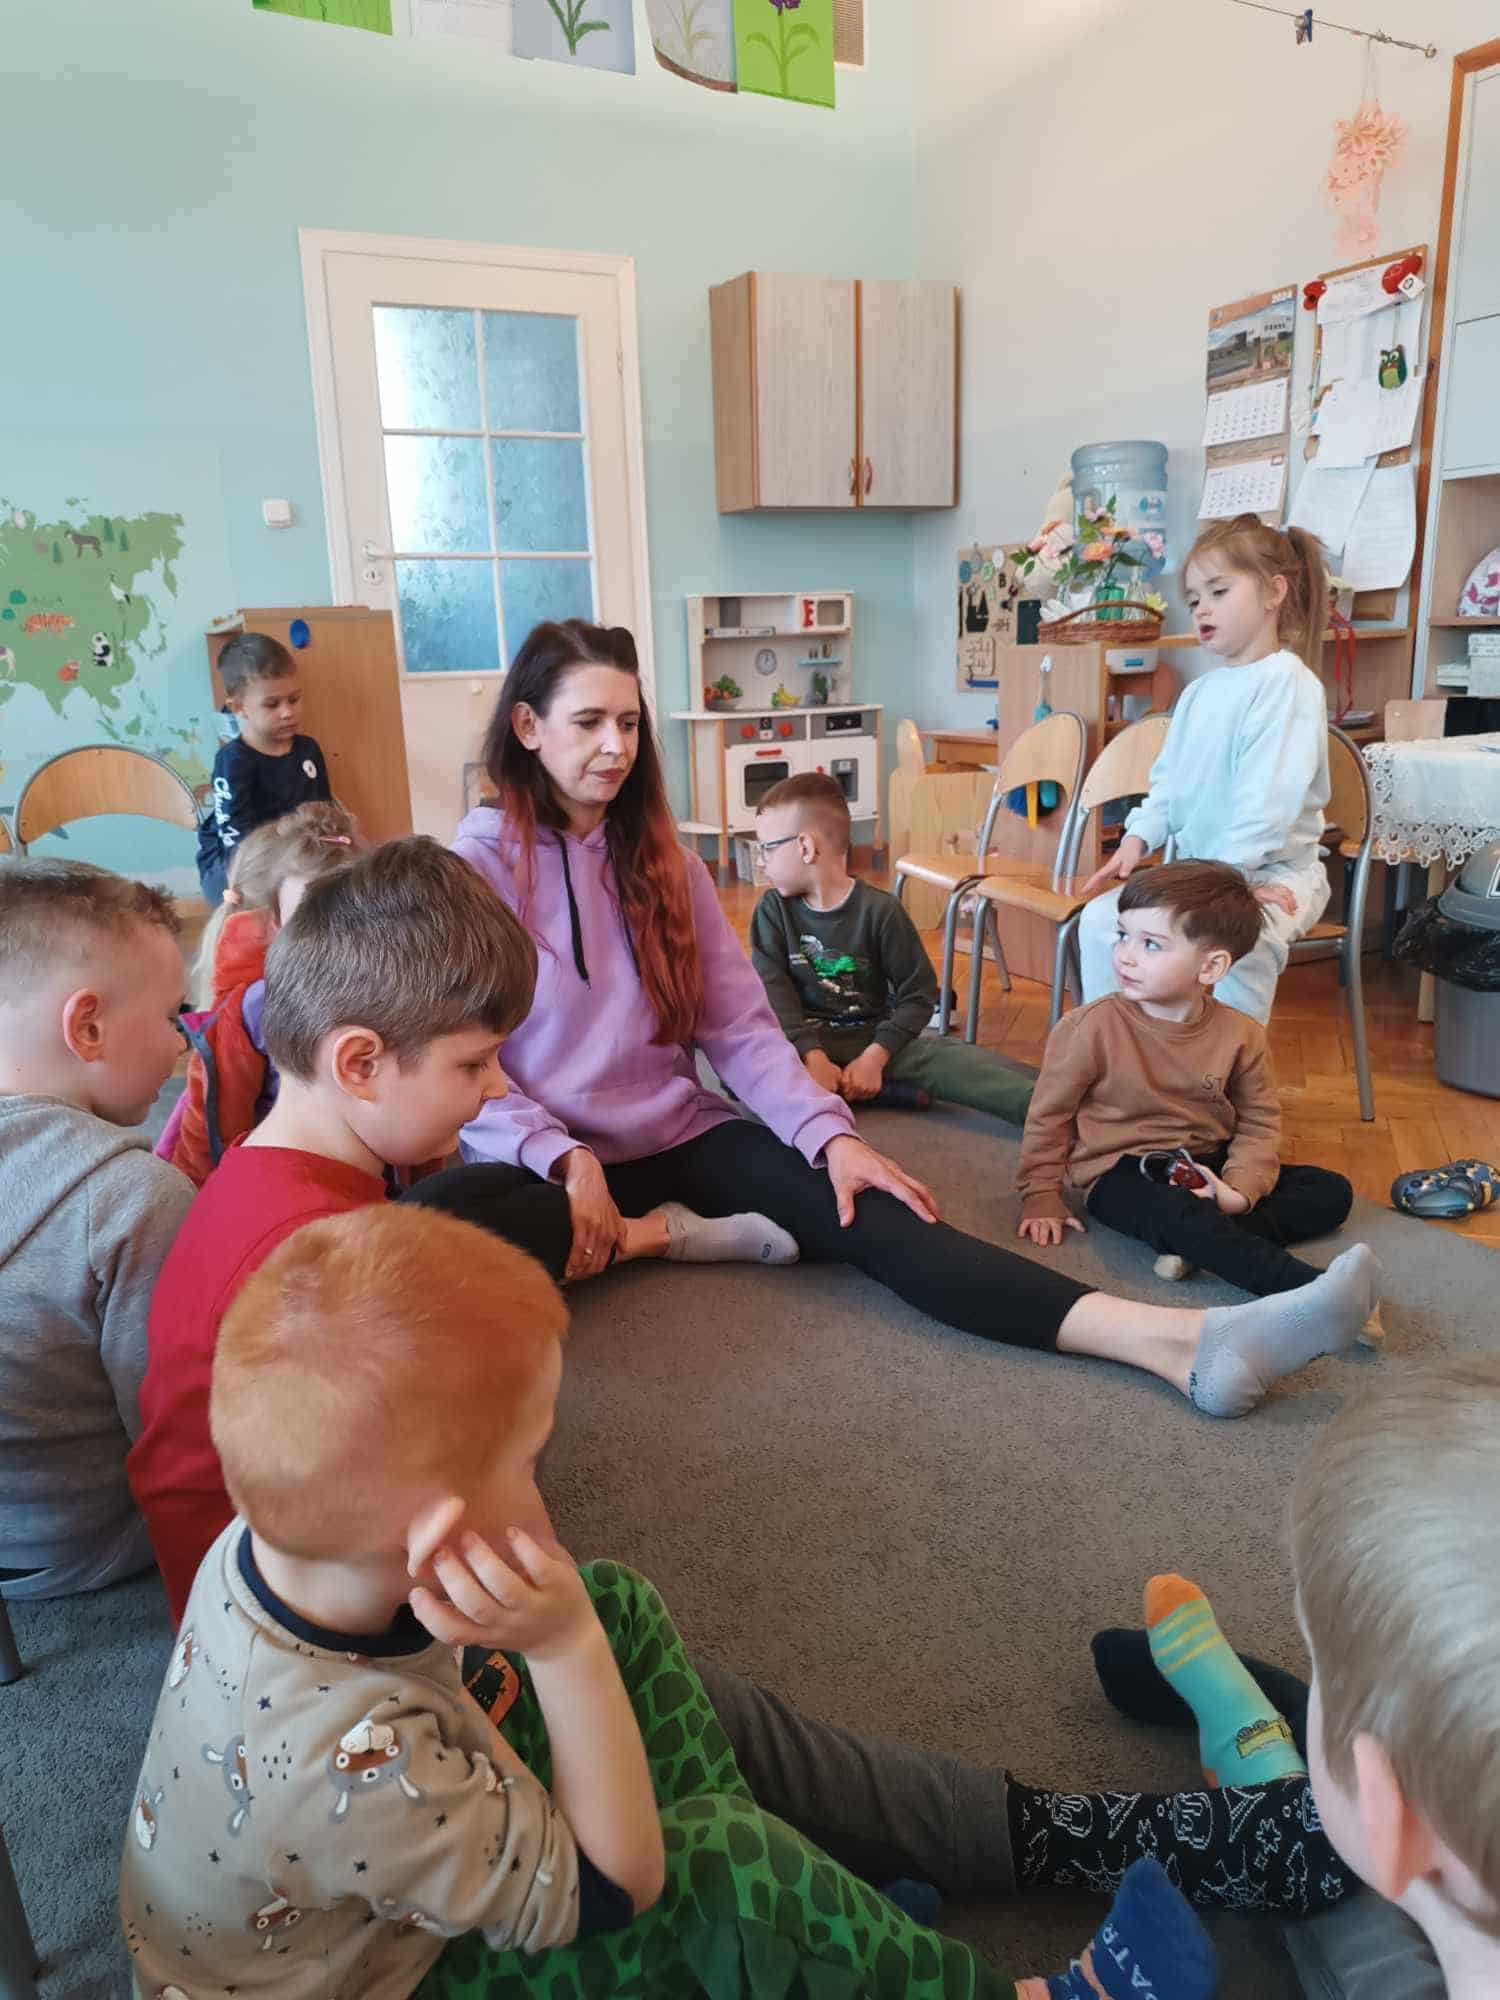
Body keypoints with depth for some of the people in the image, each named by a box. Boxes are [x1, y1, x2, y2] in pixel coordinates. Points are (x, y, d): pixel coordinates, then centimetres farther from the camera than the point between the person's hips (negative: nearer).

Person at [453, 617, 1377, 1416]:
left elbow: (740, 1028, 2)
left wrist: (827, 1131, -14)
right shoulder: (476, 865, -6)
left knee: (863, 1212, -23)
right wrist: (566, 1162, -26)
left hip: (682, 1135, 2)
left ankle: (1182, 1342, -37)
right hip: (546, 1158, -2)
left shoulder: (660, 857, 7)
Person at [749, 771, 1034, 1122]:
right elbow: (773, 990, -9)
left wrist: (875, 1056, -18)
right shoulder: (773, 909, 1)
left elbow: (919, 995, -4)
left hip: (874, 1040, -1)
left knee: (951, 1060, -29)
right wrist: (812, 1056, -25)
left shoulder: (879, 910, -6)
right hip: (801, 1043, 1)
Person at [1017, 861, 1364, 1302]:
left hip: (1205, 1168, 6)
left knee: (1332, 1191, -4)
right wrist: (1042, 1198, -2)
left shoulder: (1241, 1036, -4)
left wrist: (1240, 1189, -13)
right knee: (1180, 1215, -38)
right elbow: (1049, 1115, -2)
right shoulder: (1090, 1029, -13)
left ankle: (1201, 1242, -25)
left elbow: (1259, 1123, 5)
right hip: (1122, 1174, -5)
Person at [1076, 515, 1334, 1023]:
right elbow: (1169, 778, 15)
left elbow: (1268, 795, -23)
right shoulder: (1200, 691, 12)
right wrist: (1138, 837, -1)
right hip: (1192, 867, 8)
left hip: (1272, 871, -7)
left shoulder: (1287, 682, -14)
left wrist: (1228, 873, -26)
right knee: (1101, 919, -6)